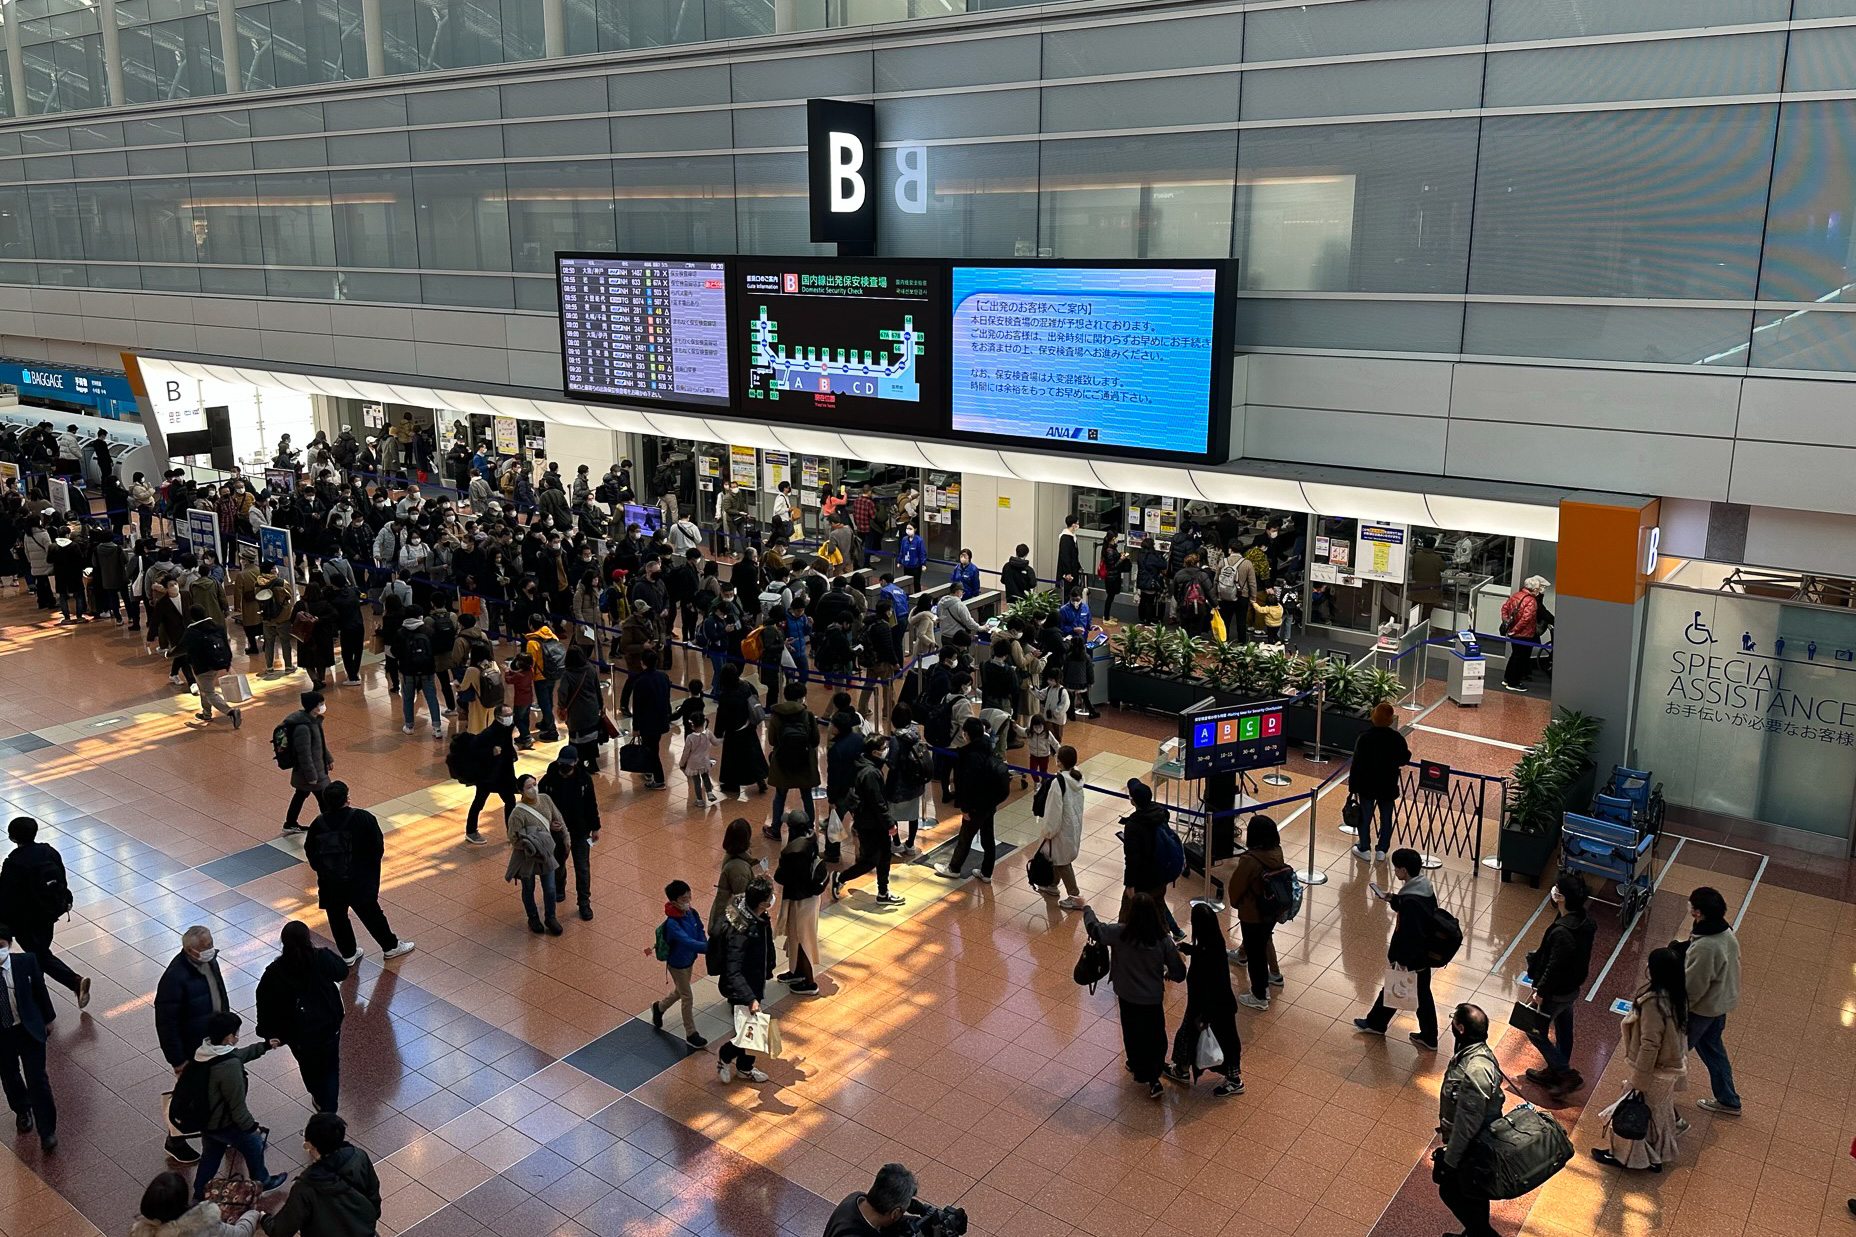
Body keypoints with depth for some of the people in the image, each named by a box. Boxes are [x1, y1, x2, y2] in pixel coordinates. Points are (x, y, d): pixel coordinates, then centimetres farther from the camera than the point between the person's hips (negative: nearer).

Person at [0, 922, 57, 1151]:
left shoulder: (26, 962, -16)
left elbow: (39, 989, 0)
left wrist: (47, 1019, 9)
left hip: (29, 1029, -1)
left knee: (37, 1081, 0)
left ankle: (47, 1131, 15)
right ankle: (22, 1112, 53)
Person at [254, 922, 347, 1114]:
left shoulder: (275, 973, -20)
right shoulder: (322, 959, -18)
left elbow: (267, 1004, -11)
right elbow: (342, 971, 3)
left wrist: (269, 1033, 3)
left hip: (299, 1033, 1)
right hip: (328, 1025, -1)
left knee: (310, 1068, 26)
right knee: (330, 1069, 15)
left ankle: (320, 1100, 49)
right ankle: (329, 1110, 11)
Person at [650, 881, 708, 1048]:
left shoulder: (692, 913, -10)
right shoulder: (672, 923, -33)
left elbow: (700, 933, -5)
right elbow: (687, 941, -44)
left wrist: (707, 948, -24)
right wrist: (709, 948, -53)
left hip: (689, 960, 7)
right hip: (677, 964, -7)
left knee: (680, 991, 26)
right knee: (687, 998, 5)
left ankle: (659, 1007, 52)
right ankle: (691, 1034, 21)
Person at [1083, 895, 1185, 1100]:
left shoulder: (1120, 934, -22)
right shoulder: (1163, 940, -19)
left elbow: (1094, 928, -6)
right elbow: (1179, 972, -11)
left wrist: (1087, 909, 13)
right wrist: (1167, 974, 12)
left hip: (1128, 997, 0)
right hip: (1153, 998, 0)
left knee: (1133, 1034, 24)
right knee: (1155, 1036, 18)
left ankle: (1138, 1067, 44)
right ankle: (1153, 1079, 17)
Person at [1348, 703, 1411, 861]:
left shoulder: (1364, 737, -16)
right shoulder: (1398, 739, -13)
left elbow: (1356, 764, -12)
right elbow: (1404, 760, 3)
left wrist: (1352, 787, -3)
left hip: (1367, 786, -1)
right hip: (1388, 787, 1)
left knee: (1365, 817, 13)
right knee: (1386, 818, 15)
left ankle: (1364, 849, 22)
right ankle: (1382, 850, 22)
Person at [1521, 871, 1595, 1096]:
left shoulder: (1562, 932, -36)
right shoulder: (1584, 921, -8)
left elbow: (1554, 967, -28)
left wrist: (1540, 991, -14)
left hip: (1557, 992, -9)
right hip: (1572, 987, 9)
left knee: (1535, 1030, 10)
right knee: (1563, 1029, 23)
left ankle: (1569, 1075, 15)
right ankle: (1556, 1071, 41)